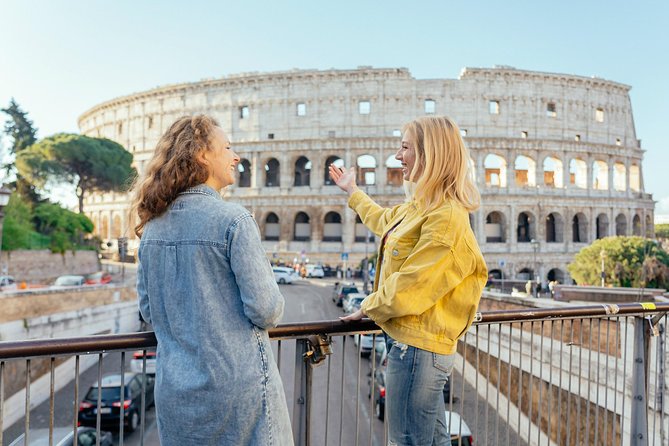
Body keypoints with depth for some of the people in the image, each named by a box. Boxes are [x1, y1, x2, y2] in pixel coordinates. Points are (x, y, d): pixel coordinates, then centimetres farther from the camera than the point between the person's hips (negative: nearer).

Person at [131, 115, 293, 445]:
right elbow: (266, 310, -17)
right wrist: (273, 309, 4)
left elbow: (148, 310, 10)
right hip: (235, 386, -6)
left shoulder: (152, 227, 2)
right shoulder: (233, 220, -17)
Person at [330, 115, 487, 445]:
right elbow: (384, 221, 32)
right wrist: (351, 191, 45)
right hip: (407, 340, 10)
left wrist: (368, 307, -5)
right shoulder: (419, 207, 10)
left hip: (417, 345, -10)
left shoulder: (446, 217, -21)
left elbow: (409, 289, -23)